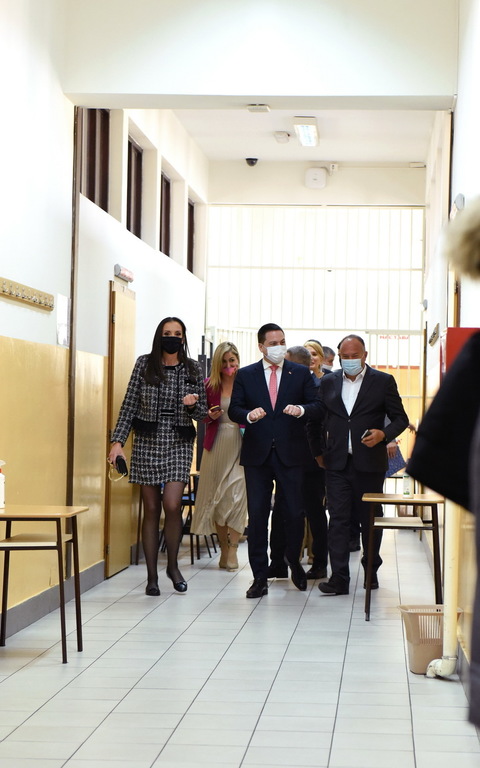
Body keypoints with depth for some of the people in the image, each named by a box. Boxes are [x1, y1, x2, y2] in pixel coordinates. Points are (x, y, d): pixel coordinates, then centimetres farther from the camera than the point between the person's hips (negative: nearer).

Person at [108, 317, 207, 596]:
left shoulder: (193, 369, 4)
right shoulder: (144, 364, 2)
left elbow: (202, 413, 9)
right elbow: (129, 405, 1)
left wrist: (192, 405, -14)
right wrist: (118, 441, -7)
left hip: (179, 444, 0)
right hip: (147, 442, 0)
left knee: (172, 505, -13)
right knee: (151, 508, 3)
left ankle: (173, 565, 10)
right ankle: (152, 576, 11)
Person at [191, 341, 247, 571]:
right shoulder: (209, 385, 6)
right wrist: (211, 416, -6)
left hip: (240, 443, -2)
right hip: (216, 444, 3)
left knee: (237, 495, -10)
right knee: (216, 496, 4)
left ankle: (232, 549, -6)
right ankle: (224, 547, 16)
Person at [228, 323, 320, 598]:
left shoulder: (301, 373, 7)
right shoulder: (245, 375, 8)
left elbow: (317, 404, 2)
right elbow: (234, 410, 4)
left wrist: (301, 409, -19)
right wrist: (249, 415, -18)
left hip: (290, 453, 0)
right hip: (257, 453, 0)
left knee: (296, 512, 1)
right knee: (257, 515, 0)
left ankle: (294, 561, 29)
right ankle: (260, 577, 7)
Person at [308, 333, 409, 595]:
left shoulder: (383, 381, 2)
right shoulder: (328, 383, 10)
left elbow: (401, 418, 3)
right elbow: (315, 419, 19)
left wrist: (383, 434, -16)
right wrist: (318, 453, 15)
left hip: (370, 463, -1)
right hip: (337, 463, 2)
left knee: (370, 519, 7)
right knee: (338, 519, -5)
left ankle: (371, 571, 23)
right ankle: (339, 578, -7)